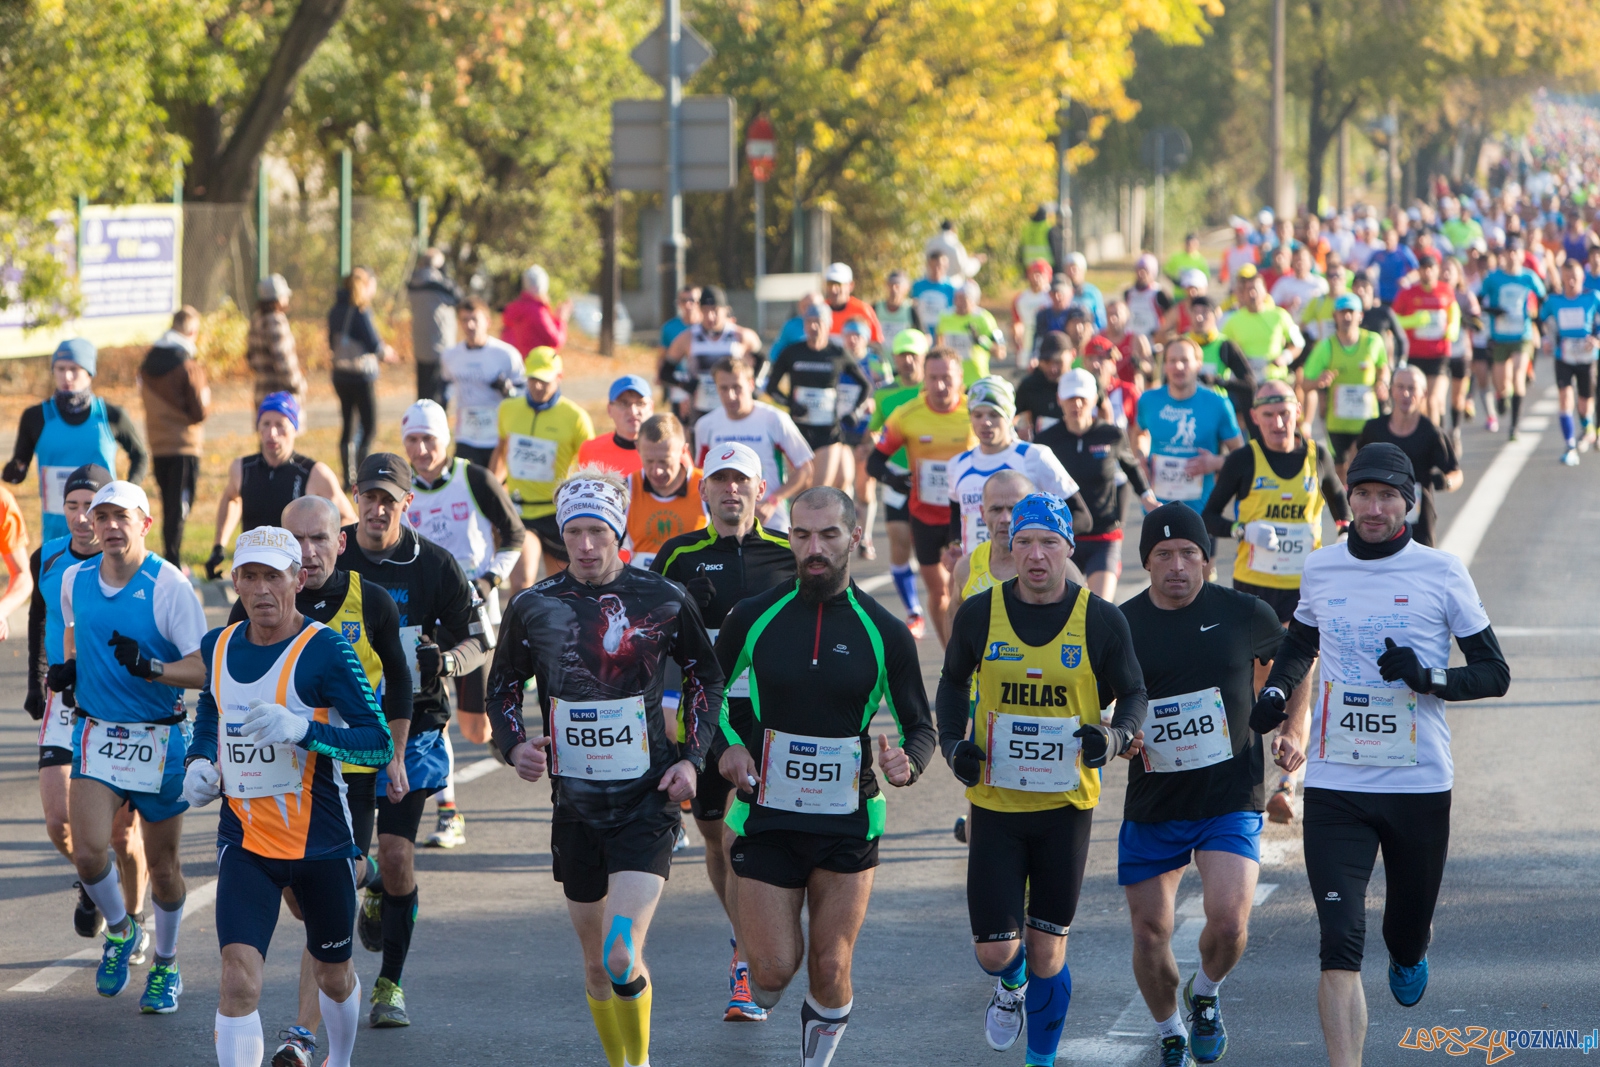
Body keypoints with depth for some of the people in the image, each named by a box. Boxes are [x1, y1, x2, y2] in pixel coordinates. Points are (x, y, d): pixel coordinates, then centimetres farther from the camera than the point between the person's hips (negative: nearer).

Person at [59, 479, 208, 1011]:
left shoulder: (169, 585, -13)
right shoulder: (75, 579, 2)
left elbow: (205, 668, -17)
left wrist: (150, 668, -31)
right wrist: (68, 667, 6)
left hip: (158, 738, -3)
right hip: (96, 733, 3)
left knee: (162, 864, 8)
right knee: (87, 852, -14)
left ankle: (166, 966, 30)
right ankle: (120, 931, 16)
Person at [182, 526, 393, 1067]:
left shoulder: (325, 651, -13)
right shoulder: (218, 646, 4)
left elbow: (380, 742, -16)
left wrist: (301, 729, -30)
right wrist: (199, 762, 5)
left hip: (322, 841, -2)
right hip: (245, 839, 2)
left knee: (334, 976, 17)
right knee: (238, 977, -17)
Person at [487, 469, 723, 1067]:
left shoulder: (665, 601, -4)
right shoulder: (534, 607, 1)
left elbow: (706, 678, 10)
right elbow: (502, 687, 13)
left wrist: (692, 758, -1)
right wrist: (514, 745, -6)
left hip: (648, 800, -3)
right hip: (575, 803, 3)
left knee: (624, 959, -17)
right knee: (596, 964, 12)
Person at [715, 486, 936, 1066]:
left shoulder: (885, 633, -4)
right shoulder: (753, 617, -2)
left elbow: (920, 726, 4)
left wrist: (907, 762, -18)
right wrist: (727, 745, -4)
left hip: (848, 823, 0)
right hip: (766, 817, 0)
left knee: (830, 970, 0)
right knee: (774, 970, -4)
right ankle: (758, 996, 33)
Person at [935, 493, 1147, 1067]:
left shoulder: (1101, 621, -6)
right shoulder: (980, 614, -3)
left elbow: (1133, 695, 5)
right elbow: (953, 681, 14)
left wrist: (1114, 735, -16)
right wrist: (954, 743, -3)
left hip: (1067, 804, -1)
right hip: (995, 802, 1)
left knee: (1047, 950, 4)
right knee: (995, 950, -2)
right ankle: (1012, 985, 36)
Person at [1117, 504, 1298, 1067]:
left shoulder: (1245, 614, -4)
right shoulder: (1121, 625, -3)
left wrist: (1290, 733, 6)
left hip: (1231, 800, -2)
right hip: (1152, 806, 2)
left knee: (1228, 923, -19)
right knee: (1150, 935, 4)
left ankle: (1206, 994, 15)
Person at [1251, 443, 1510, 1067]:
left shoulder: (1441, 573, -3)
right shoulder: (1321, 570, 6)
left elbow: (1495, 675, 0)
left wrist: (1428, 677, -17)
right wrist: (1275, 693, 7)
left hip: (1419, 785, -1)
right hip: (1335, 786, 1)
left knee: (1409, 927, 17)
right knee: (1340, 944, -13)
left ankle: (1409, 954, 54)